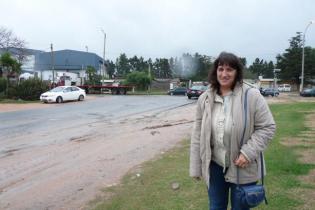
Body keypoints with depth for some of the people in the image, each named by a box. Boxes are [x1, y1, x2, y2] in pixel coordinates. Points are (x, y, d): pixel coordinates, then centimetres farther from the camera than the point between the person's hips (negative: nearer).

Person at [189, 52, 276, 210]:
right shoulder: (205, 99, -3)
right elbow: (197, 135, 0)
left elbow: (267, 127, -9)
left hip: (243, 169, -3)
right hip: (214, 166, 3)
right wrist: (195, 168, 1)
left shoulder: (252, 96, -14)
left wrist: (248, 152, -20)